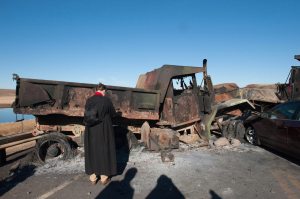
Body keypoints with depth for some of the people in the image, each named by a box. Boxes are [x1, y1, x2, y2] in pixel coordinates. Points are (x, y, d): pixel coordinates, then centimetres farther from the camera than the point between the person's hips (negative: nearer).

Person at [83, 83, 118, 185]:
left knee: (92, 151, 14)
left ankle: (93, 177, 21)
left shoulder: (89, 100, -1)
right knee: (104, 150, 9)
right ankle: (104, 177, 16)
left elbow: (87, 115, 10)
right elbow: (113, 114, 0)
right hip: (104, 130, -3)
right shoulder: (106, 100, -11)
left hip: (91, 131, 3)